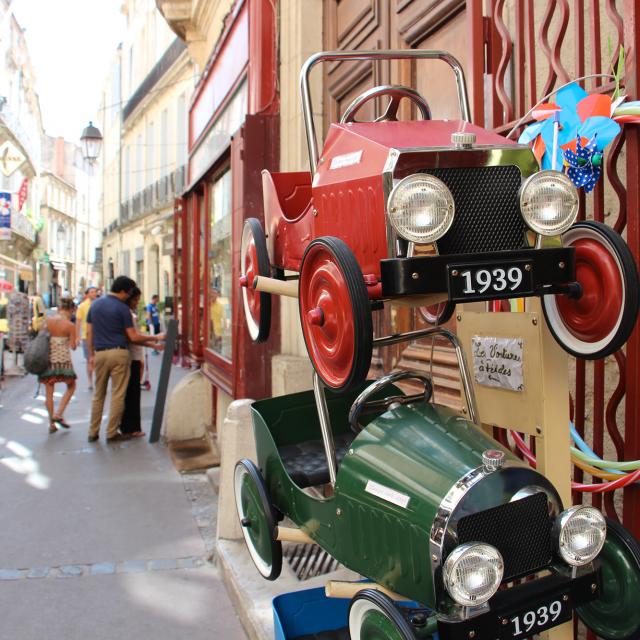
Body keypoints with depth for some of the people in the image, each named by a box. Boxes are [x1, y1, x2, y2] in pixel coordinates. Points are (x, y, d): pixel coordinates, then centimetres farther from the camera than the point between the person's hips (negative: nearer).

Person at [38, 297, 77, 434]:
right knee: (71, 386, 17)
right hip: (63, 360, -3)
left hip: (48, 359, 3)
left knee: (49, 392, 11)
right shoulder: (70, 325, -10)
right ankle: (58, 414, 3)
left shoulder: (48, 321, -1)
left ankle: (52, 424, 14)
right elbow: (73, 346, -8)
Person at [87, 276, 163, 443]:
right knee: (118, 395, 3)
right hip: (118, 353, -5)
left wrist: (91, 354, 17)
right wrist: (155, 338, 1)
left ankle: (93, 433, 16)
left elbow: (89, 332, 11)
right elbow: (133, 337, -8)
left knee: (98, 395, 13)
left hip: (100, 354, 5)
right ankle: (112, 433, 6)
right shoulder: (122, 308, -7)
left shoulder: (95, 304, 9)